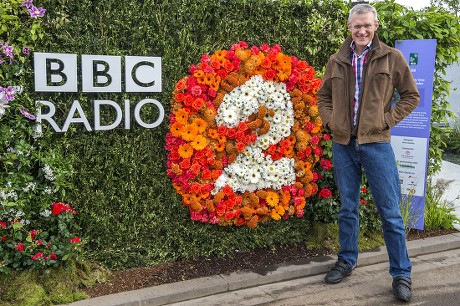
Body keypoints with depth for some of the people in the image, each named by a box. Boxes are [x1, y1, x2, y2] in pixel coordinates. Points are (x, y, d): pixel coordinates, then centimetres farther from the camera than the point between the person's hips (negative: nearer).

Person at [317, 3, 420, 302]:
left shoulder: (392, 58, -1)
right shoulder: (336, 61, 7)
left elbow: (411, 95, 4)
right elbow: (323, 96, 17)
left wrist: (387, 120, -7)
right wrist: (330, 120, 1)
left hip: (376, 144, -3)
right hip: (343, 144, 3)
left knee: (390, 211, 2)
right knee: (347, 208, 14)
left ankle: (402, 274, 14)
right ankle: (347, 261, 29)